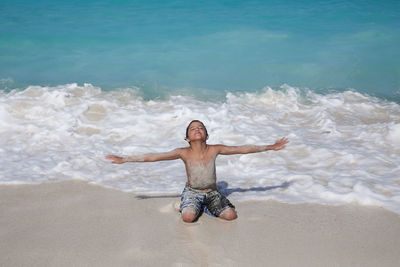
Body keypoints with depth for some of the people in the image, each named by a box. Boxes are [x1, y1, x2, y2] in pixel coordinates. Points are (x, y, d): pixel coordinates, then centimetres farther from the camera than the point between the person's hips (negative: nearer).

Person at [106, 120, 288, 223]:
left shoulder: (214, 150, -10)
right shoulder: (183, 153, -12)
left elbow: (242, 149, -6)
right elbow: (153, 157, -14)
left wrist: (271, 147, -4)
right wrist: (124, 160, -16)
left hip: (212, 193, 2)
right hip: (192, 192, -2)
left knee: (231, 216, -18)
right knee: (188, 217, -31)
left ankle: (206, 207, 11)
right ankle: (196, 207, 7)